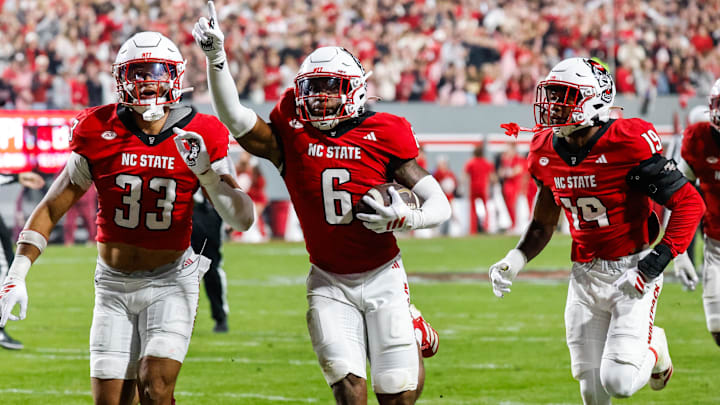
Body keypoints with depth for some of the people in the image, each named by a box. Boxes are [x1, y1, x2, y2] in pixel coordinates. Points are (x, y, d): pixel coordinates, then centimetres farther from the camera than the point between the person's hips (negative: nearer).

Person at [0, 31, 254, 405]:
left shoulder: (199, 139, -6)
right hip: (114, 285, 2)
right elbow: (51, 209, 2)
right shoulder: (99, 134, -5)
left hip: (169, 281, -2)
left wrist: (205, 171, -25)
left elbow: (242, 218, -8)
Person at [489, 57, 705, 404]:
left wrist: (653, 267, -23)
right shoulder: (547, 152, 1)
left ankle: (654, 348, 19)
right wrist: (514, 261, -1)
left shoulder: (627, 144, -20)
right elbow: (543, 224, 18)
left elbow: (689, 204, -18)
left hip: (632, 270, -5)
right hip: (585, 276, 5)